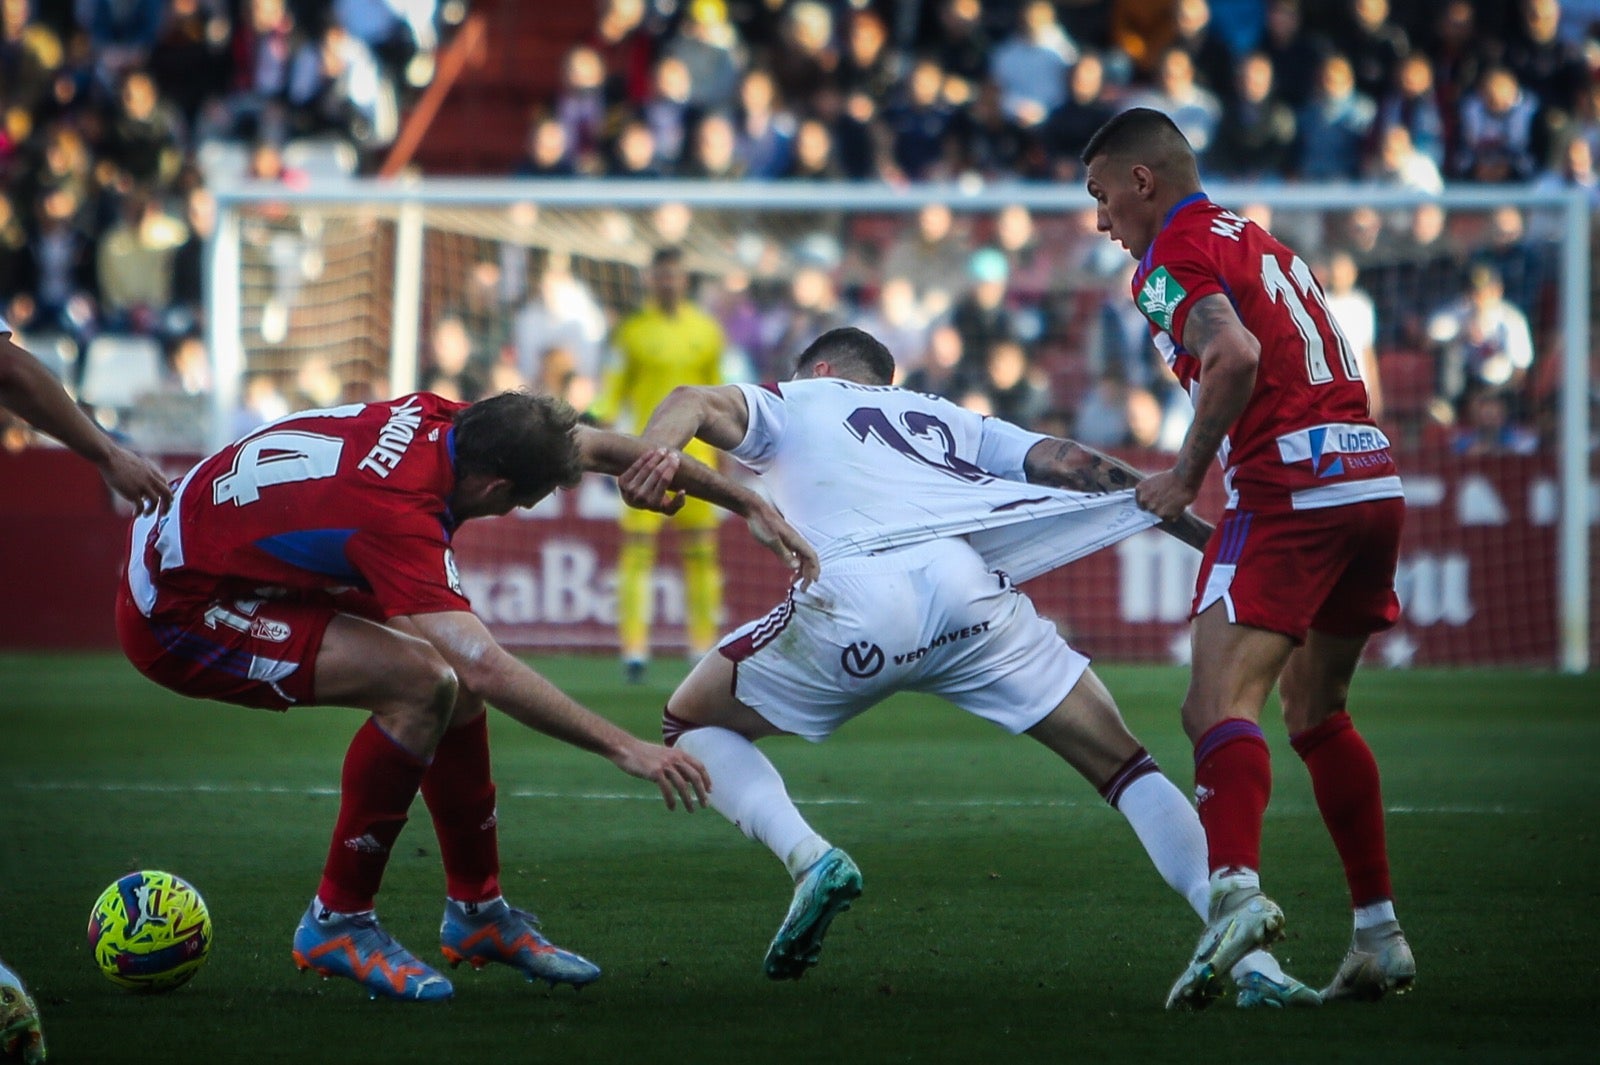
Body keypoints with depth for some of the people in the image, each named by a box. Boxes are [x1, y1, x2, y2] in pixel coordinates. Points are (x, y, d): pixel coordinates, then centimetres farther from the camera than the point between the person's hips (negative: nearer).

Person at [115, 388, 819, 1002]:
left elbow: (598, 446, 5)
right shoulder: (395, 513, -33)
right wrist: (623, 748, -38)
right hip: (173, 613, -10)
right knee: (424, 682, -23)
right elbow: (487, 671, -39)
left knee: (453, 676, 6)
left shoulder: (433, 421, -7)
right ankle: (337, 923, -9)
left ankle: (477, 910, 18)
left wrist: (748, 504, 6)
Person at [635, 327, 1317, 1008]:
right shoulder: (947, 420, 37)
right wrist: (1209, 536, 28)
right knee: (1121, 765, 12)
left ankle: (807, 857, -4)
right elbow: (1075, 467, 27)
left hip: (854, 599, -2)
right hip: (969, 588, 2)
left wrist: (649, 456, -12)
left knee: (690, 723, 20)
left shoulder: (793, 403, 30)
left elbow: (696, 403, 9)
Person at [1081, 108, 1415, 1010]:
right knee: (1314, 709, 20)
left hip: (1292, 489, -8)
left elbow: (1236, 356, -20)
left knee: (1221, 704, -17)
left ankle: (1238, 887, -41)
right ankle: (1380, 934, 19)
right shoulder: (1261, 243, 24)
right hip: (1377, 483, 8)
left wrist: (1186, 478, -11)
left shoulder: (1173, 255, -2)